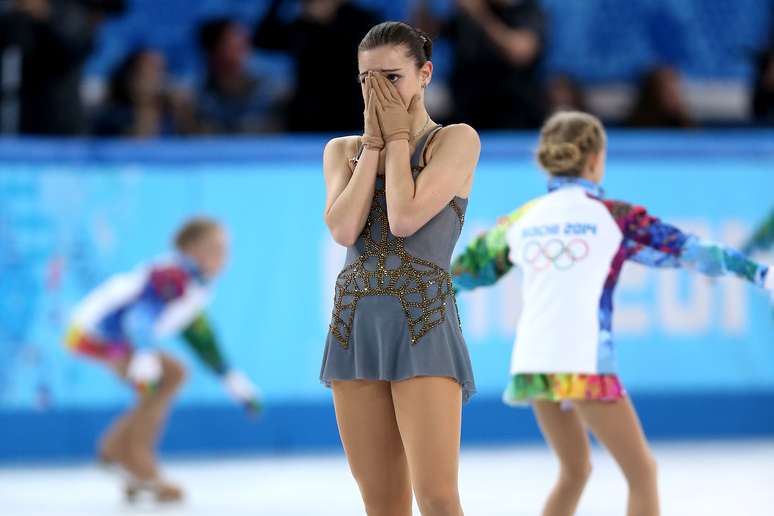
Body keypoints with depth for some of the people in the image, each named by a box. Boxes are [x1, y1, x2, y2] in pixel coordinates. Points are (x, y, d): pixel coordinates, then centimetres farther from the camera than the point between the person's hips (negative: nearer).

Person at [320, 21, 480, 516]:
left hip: (423, 326, -5)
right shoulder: (342, 150, 14)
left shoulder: (457, 140, 1)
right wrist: (373, 140, -1)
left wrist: (397, 135, -3)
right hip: (356, 327, 5)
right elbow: (343, 230, -4)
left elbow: (405, 219, -14)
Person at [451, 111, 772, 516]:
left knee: (575, 471, 22)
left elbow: (466, 272, 21)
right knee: (642, 472, 4)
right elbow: (687, 250, 2)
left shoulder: (522, 221, 11)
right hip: (583, 362, -5)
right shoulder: (612, 215, 0)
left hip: (531, 362, 5)